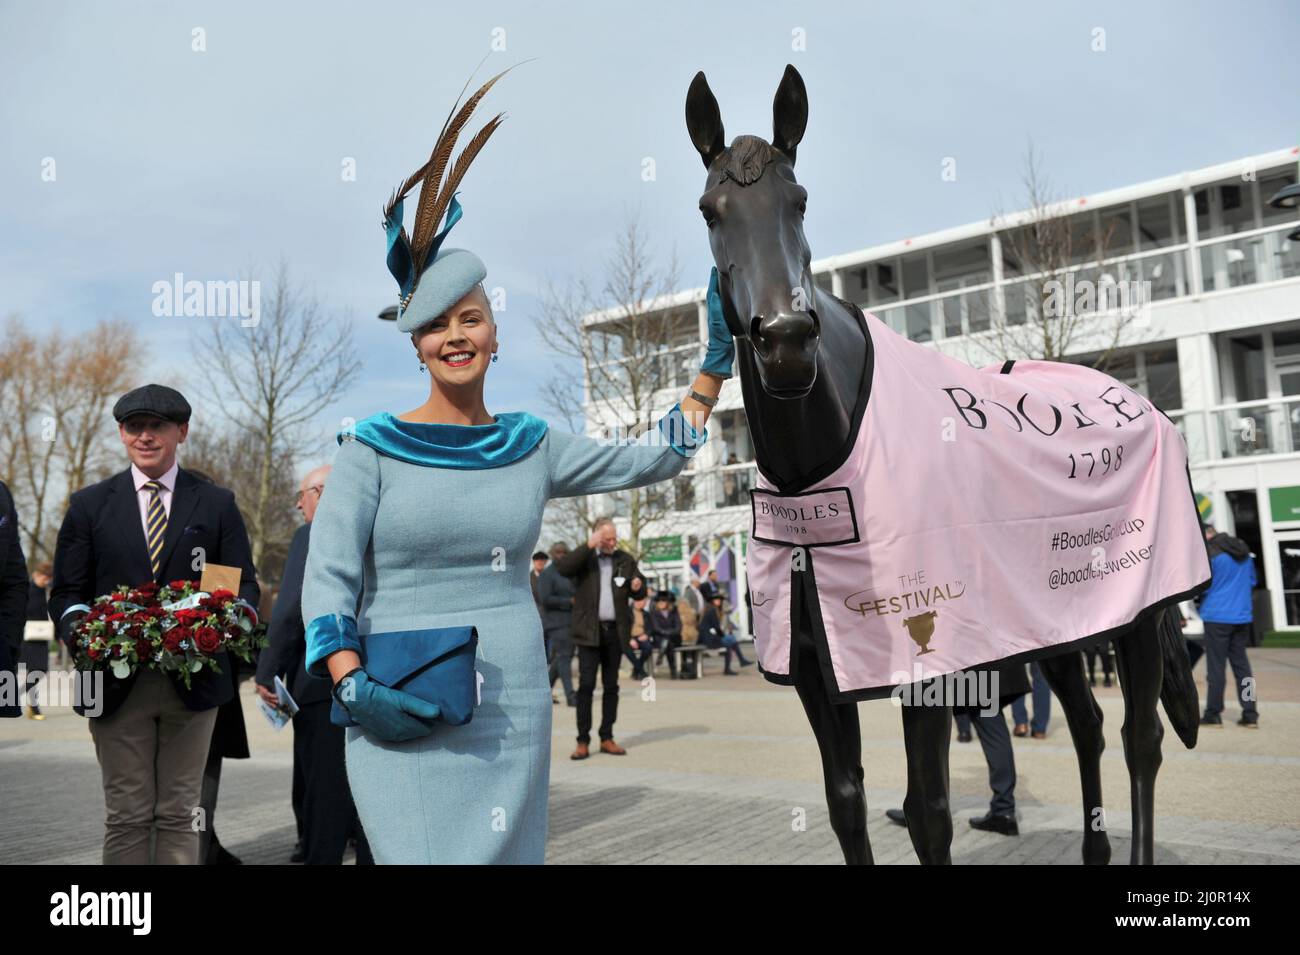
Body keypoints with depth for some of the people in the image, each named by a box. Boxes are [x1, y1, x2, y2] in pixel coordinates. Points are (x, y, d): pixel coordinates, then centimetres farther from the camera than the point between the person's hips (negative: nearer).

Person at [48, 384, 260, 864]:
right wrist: (78, 628, -15)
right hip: (117, 683, 0)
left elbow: (244, 585, 5)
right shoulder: (89, 505, 8)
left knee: (179, 815, 9)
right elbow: (67, 592, 6)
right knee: (126, 818, 6)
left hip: (193, 679, 0)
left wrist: (237, 616, -18)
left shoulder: (217, 504, 7)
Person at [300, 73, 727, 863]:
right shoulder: (373, 447, -2)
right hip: (402, 714, -3)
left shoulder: (532, 445, 6)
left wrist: (717, 362, 6)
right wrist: (353, 688, -16)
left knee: (504, 851, 10)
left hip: (512, 708, 3)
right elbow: (327, 579, -5)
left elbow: (655, 458, 9)